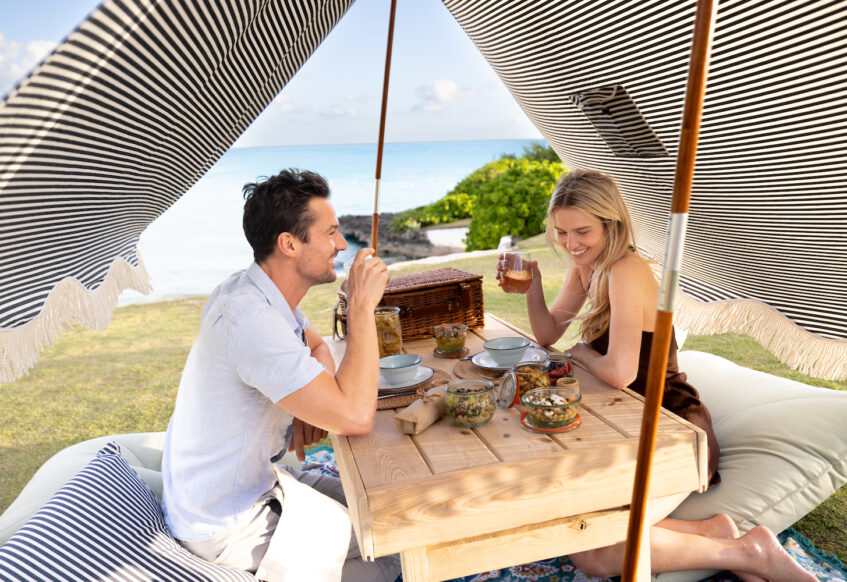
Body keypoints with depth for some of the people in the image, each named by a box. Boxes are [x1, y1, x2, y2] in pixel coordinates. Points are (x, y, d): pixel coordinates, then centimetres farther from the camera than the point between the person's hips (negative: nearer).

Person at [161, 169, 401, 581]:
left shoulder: (260, 291, -2)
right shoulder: (249, 318, -33)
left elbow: (317, 347, 15)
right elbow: (357, 417, -36)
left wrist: (315, 404, -7)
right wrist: (362, 306, -28)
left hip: (252, 480, 9)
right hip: (223, 525, -8)